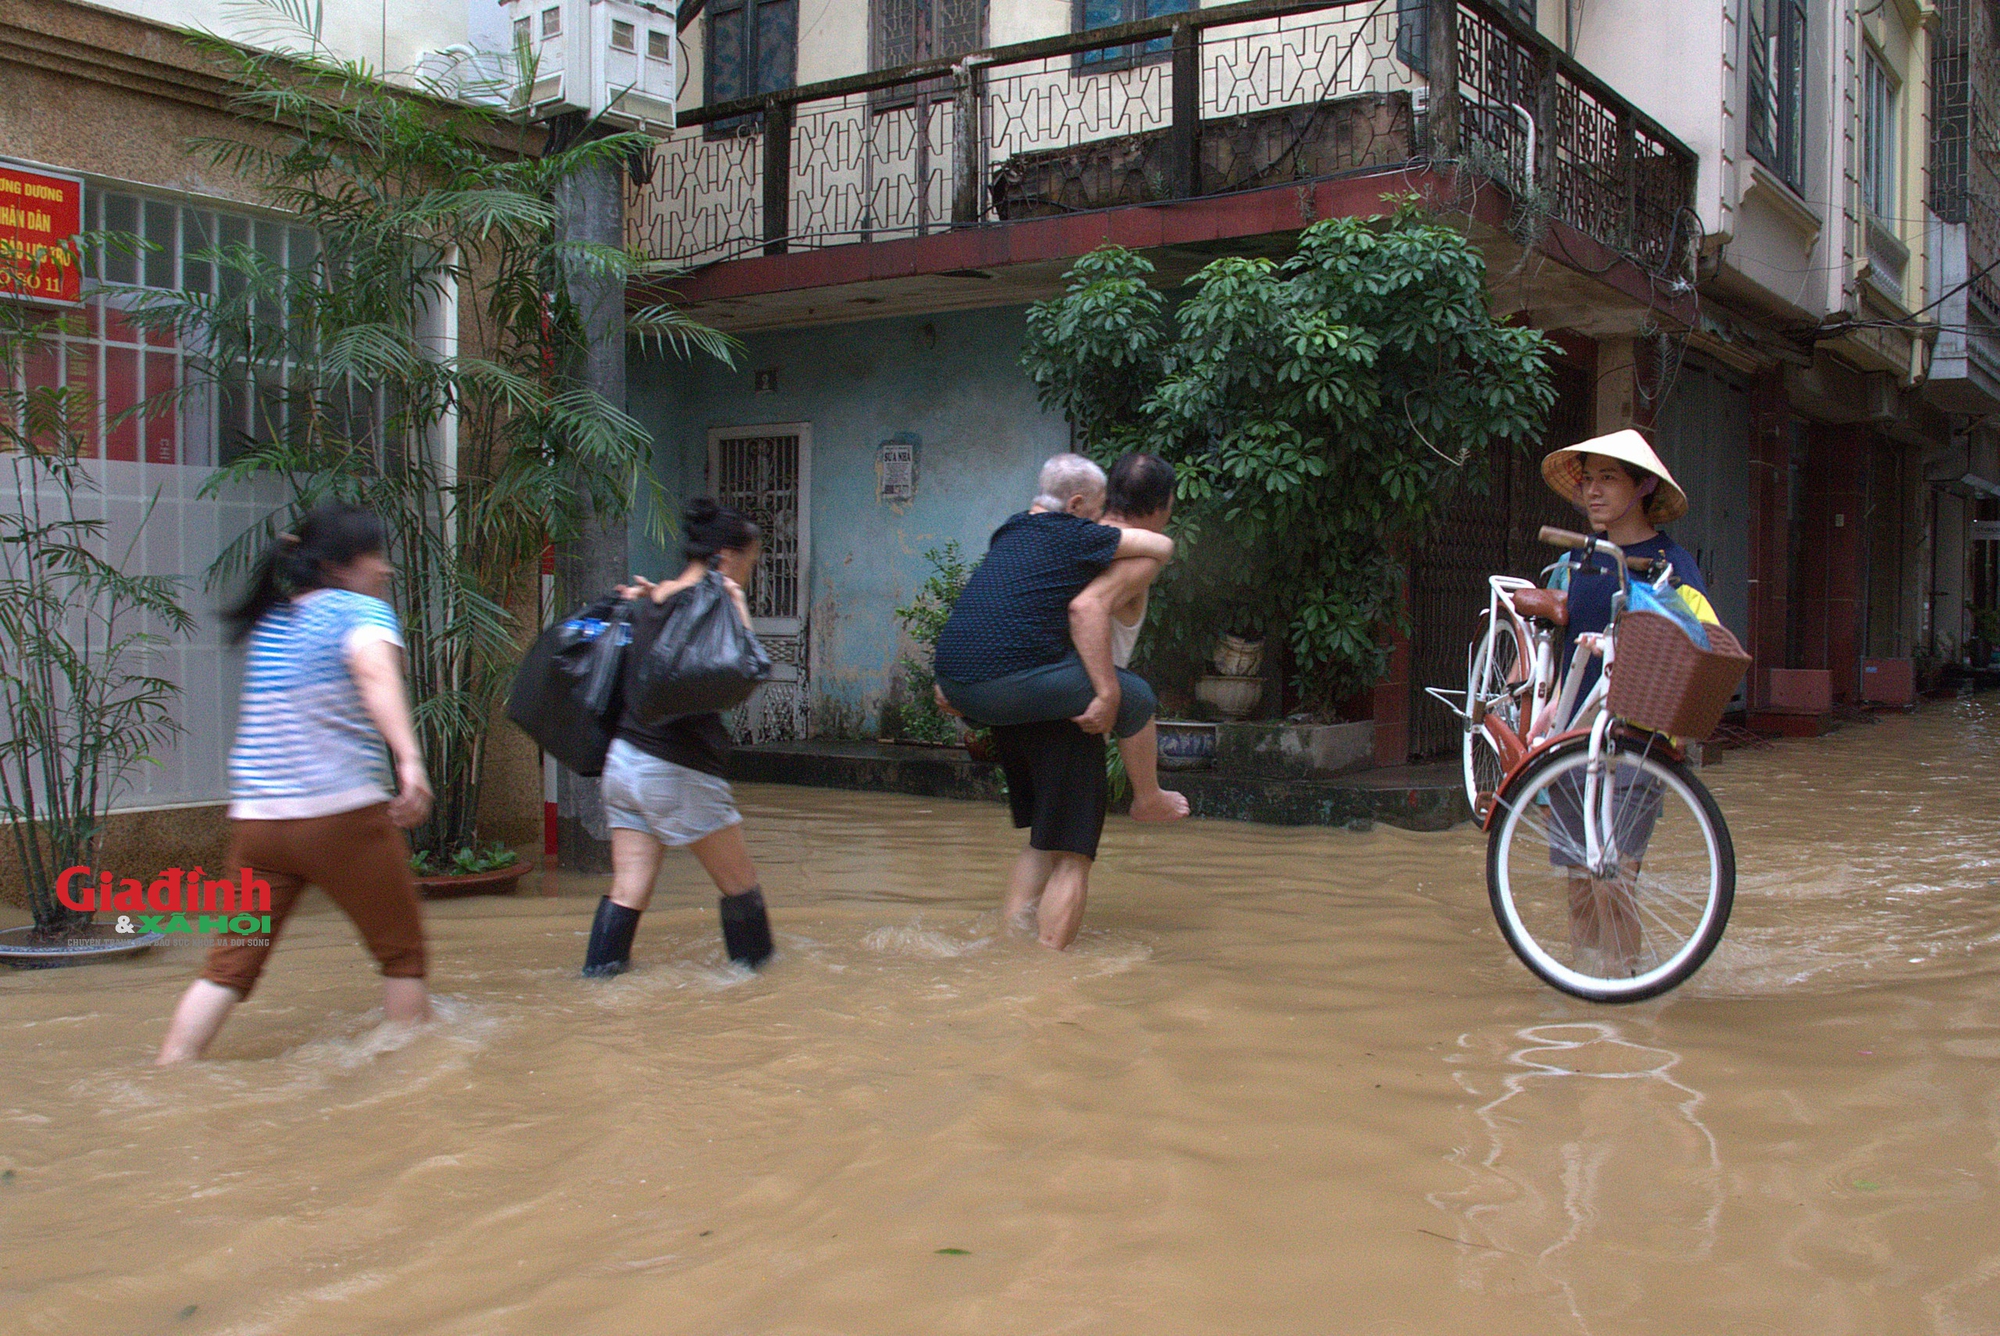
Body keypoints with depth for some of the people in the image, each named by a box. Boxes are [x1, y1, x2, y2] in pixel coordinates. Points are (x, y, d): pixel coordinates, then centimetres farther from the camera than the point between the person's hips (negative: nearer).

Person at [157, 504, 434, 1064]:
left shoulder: (271, 620, 17)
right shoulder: (361, 611, -4)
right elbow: (375, 670, -26)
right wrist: (409, 758, -40)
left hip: (255, 819, 6)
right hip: (344, 813, -6)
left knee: (229, 966, 8)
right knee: (401, 953, 10)